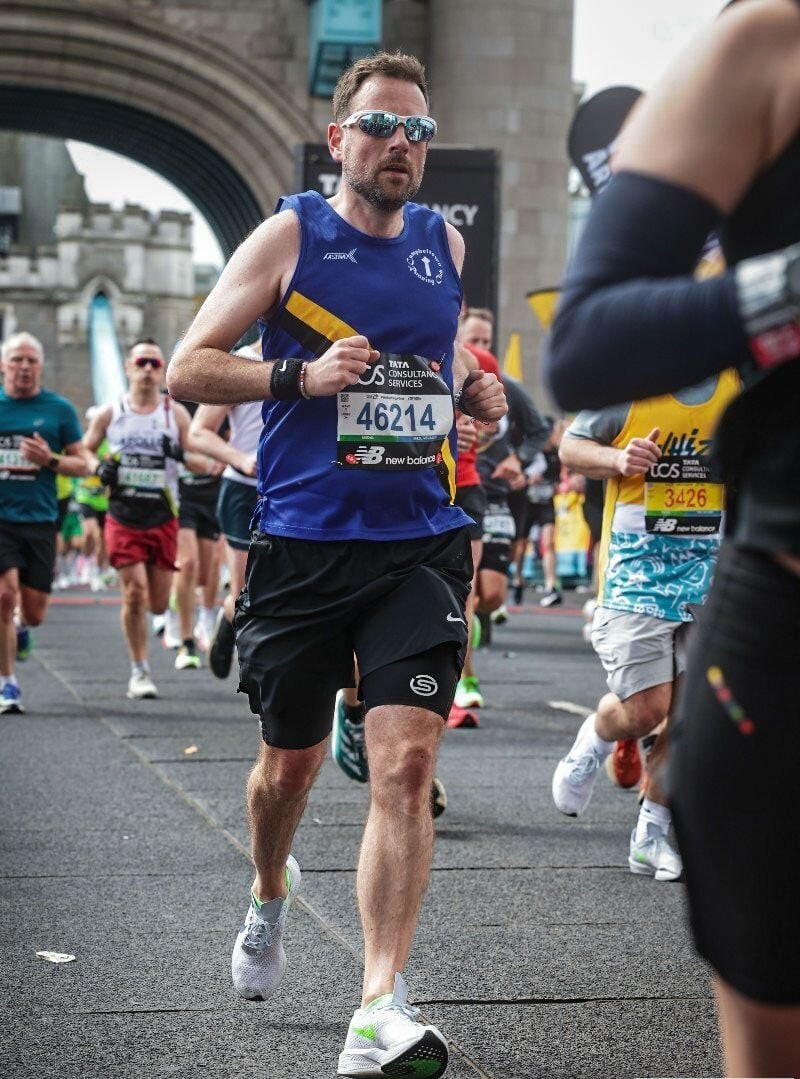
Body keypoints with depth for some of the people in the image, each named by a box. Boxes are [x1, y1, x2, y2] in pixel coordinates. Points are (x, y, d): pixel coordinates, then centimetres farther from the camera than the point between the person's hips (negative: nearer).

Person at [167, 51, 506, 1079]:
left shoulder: (446, 243, 11)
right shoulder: (289, 235, -1)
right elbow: (187, 369, -3)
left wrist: (476, 392, 6)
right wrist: (304, 376, -17)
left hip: (419, 544, 2)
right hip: (302, 544, -2)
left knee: (405, 762, -13)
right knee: (290, 764, 12)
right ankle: (271, 892, 45)